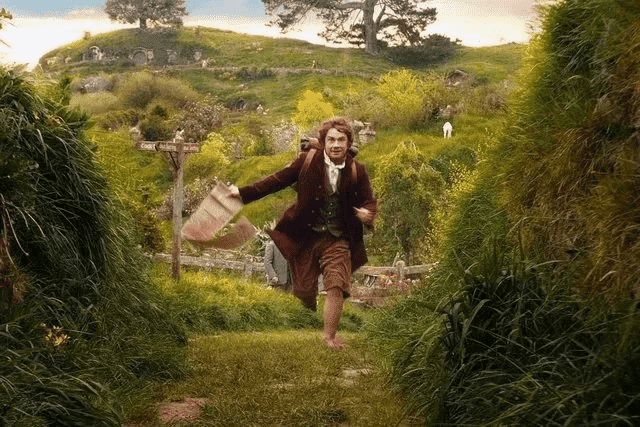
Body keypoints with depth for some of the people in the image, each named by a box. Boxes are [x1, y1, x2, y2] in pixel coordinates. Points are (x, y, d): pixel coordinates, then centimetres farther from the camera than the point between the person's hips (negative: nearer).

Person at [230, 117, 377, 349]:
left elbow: (369, 202, 6)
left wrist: (367, 214, -19)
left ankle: (329, 336, 5)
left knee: (336, 288, -15)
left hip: (337, 240, 0)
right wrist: (243, 193, -6)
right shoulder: (307, 160, -7)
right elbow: (278, 179, -1)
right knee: (304, 291, 7)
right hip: (305, 236, 0)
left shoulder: (357, 171, -3)